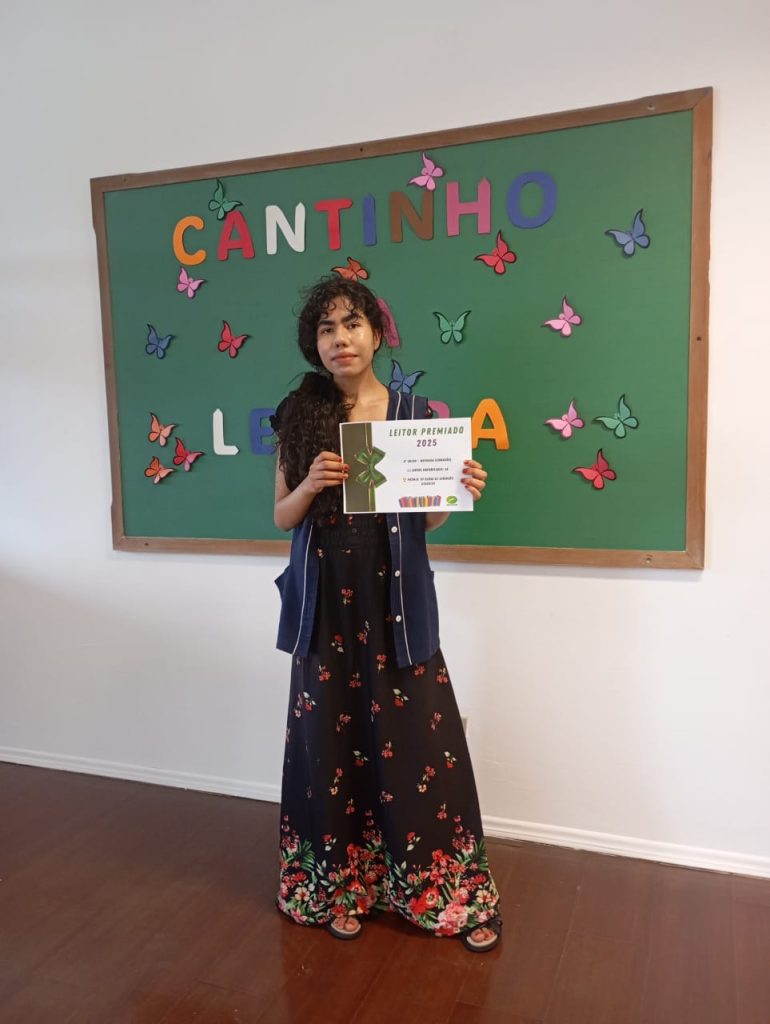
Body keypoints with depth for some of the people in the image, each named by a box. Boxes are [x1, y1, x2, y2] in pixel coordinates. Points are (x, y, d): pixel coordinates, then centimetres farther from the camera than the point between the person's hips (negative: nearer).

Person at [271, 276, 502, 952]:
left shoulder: (415, 414, 1)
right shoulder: (300, 416, 2)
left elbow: (426, 519, 5)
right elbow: (282, 517, 5)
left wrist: (458, 492, -15)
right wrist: (311, 484, -15)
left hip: (396, 602, 0)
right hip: (327, 604, 1)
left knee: (421, 742, 3)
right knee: (334, 741, 10)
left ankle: (447, 889, 22)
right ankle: (341, 887, 29)